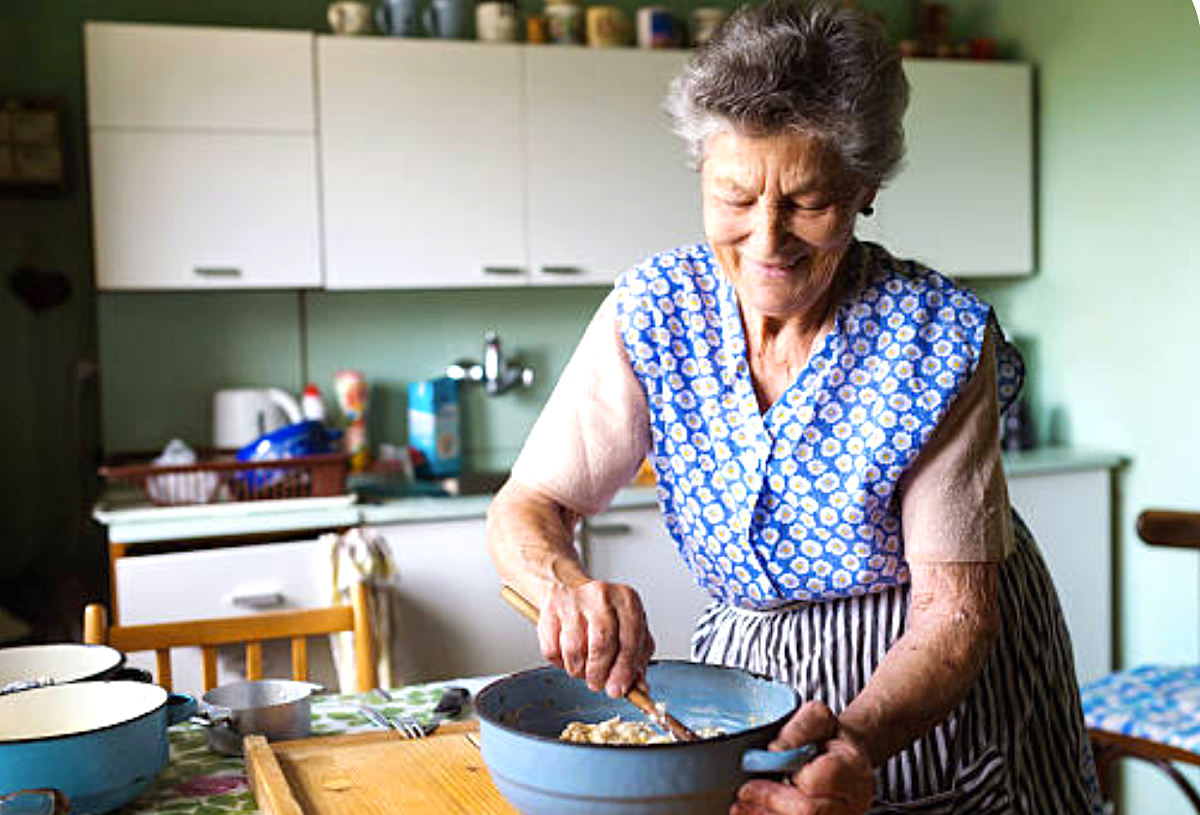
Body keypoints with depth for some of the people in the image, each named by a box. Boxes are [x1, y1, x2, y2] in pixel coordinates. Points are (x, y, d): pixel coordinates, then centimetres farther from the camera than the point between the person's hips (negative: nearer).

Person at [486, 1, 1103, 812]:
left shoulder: (939, 339, -23)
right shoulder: (654, 313, -16)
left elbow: (955, 608, -23)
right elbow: (525, 510, -15)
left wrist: (857, 738, -41)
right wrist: (566, 585, -38)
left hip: (940, 690, -2)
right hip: (750, 666, 2)